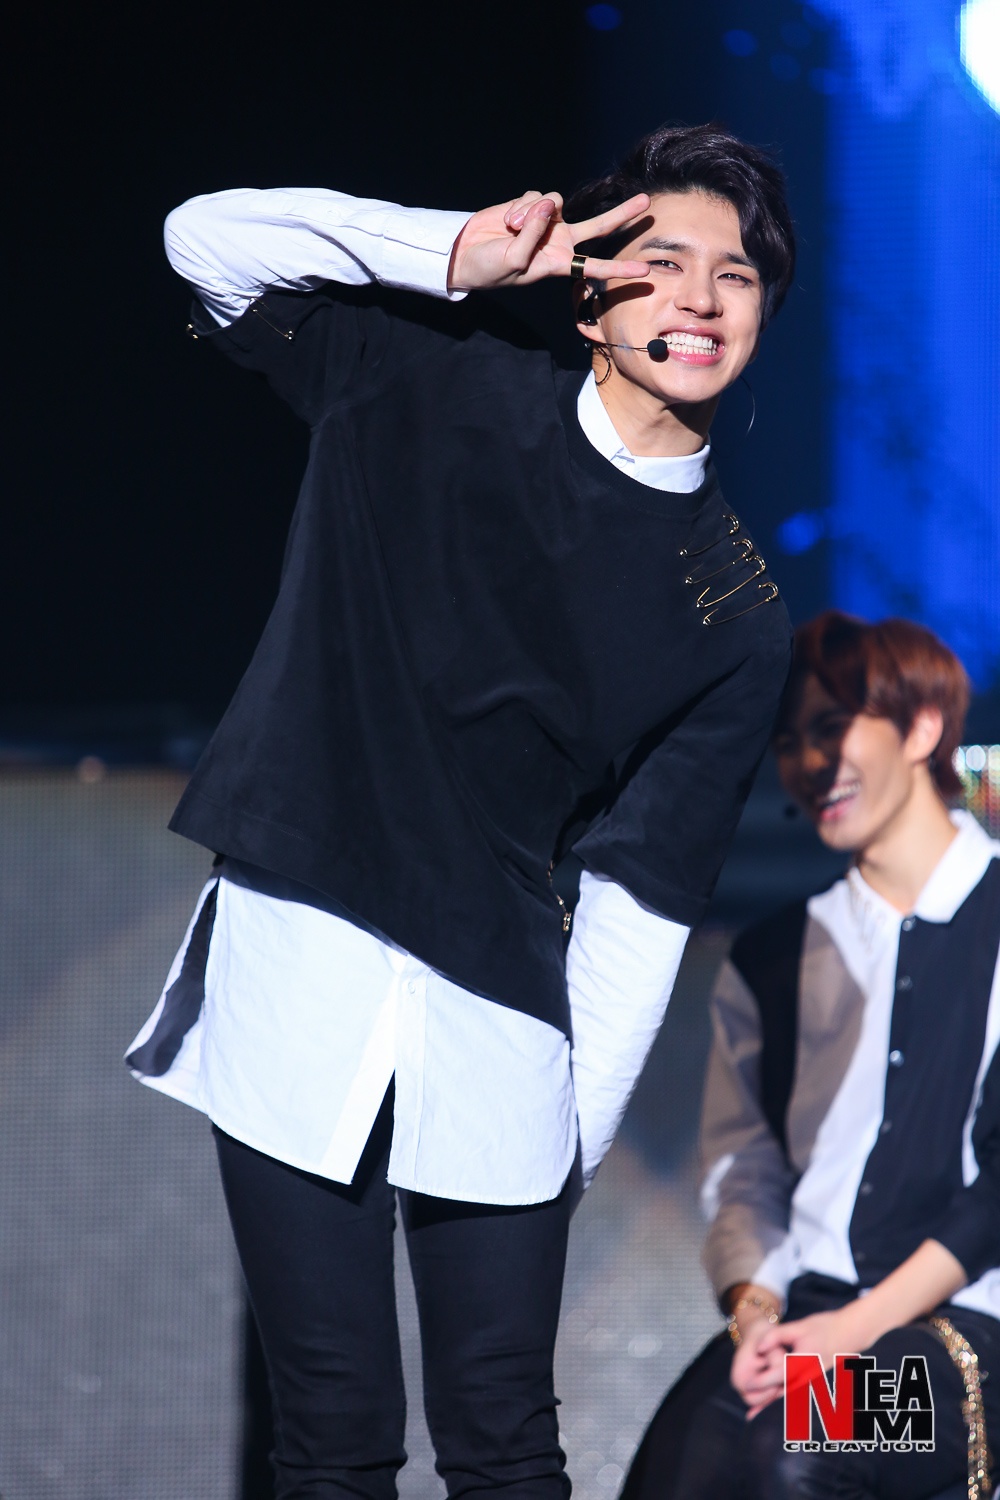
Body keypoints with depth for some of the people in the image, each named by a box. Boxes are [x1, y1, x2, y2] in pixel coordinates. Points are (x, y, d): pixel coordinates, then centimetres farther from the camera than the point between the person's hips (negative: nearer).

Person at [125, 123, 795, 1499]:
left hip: (497, 1023, 2)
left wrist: (578, 1145, 2)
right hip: (301, 967, -1)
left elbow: (642, 903, 5)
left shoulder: (737, 620, 4)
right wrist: (457, 256, -10)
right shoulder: (438, 383, 2)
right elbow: (208, 239, 0)